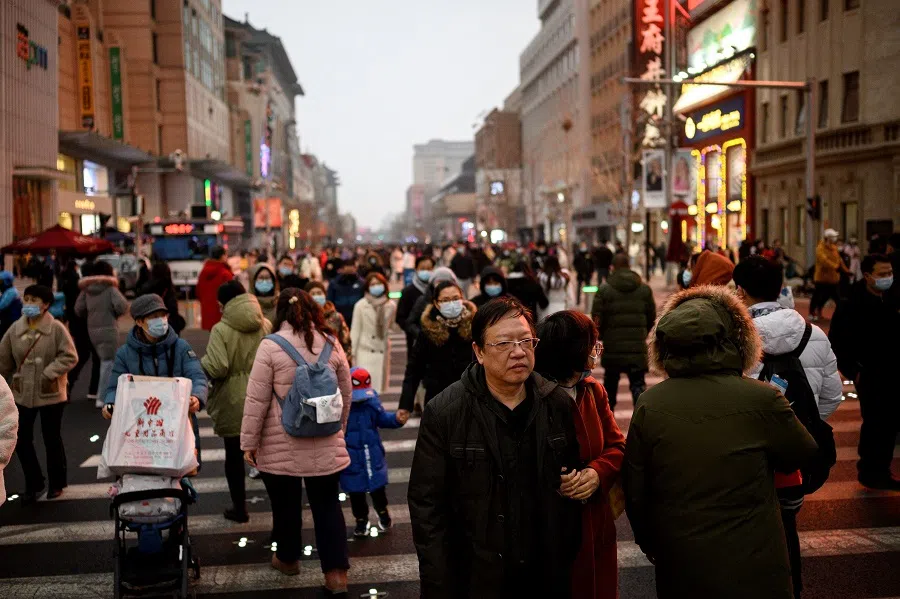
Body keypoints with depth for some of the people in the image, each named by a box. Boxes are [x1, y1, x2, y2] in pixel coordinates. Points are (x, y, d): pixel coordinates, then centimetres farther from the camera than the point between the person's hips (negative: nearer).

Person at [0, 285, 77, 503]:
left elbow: (70, 356, -13)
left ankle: (56, 483, 26)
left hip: (50, 393, -4)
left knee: (52, 439, 7)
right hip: (22, 393, 4)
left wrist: (48, 373, -20)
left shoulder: (56, 328, -11)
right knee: (21, 439, 5)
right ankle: (33, 483, 23)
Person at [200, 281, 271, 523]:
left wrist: (200, 362, -1)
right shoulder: (266, 326, -1)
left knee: (234, 456, 10)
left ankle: (239, 507, 19)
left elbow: (216, 368, -21)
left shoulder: (222, 330, -15)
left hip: (233, 403, -4)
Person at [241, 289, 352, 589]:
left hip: (281, 445, -2)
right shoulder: (331, 344, 1)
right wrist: (339, 428, 24)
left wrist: (249, 442, -1)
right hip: (325, 444, 3)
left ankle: (287, 558, 35)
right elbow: (346, 395, 10)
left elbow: (256, 400, -9)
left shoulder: (271, 346, -10)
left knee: (286, 503, 15)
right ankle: (336, 571, 8)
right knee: (327, 504, 10)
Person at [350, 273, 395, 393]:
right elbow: (355, 330, -2)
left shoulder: (391, 306, 3)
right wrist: (352, 353, -4)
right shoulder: (361, 305, -5)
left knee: (378, 386, 5)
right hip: (365, 352, -3)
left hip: (382, 352, 3)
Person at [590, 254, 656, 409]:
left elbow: (596, 318, -5)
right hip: (638, 346, 1)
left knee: (610, 381, 17)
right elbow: (652, 317, 10)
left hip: (612, 346, -1)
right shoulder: (645, 289, 5)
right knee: (638, 383, 3)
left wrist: (602, 336, 13)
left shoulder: (604, 289, -5)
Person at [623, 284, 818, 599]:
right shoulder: (763, 399, -17)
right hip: (751, 566, -2)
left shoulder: (650, 403, -11)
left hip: (678, 565, 2)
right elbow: (805, 455, 1)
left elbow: (634, 488, -3)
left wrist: (649, 543, 14)